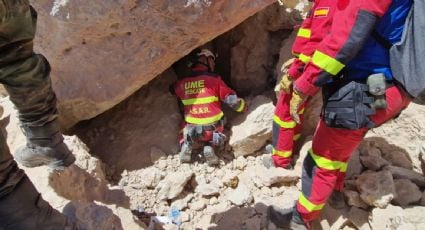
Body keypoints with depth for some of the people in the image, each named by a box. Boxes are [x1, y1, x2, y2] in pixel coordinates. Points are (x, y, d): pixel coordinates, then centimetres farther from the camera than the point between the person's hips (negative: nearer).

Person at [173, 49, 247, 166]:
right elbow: (231, 99, -4)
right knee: (212, 139, 33)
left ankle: (186, 145, 4)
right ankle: (210, 147, -2)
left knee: (186, 131, 36)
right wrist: (244, 107, 15)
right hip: (212, 127, -1)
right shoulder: (214, 79, -5)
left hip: (191, 128, 2)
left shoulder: (181, 83, 2)